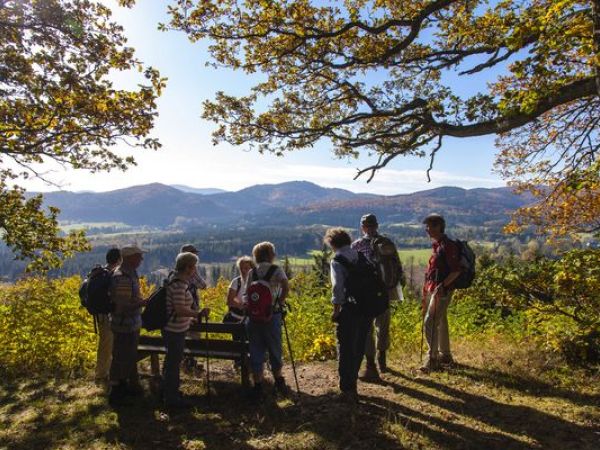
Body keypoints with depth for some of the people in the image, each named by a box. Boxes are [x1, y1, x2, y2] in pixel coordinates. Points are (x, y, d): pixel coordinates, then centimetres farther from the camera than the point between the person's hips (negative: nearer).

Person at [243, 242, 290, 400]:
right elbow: (286, 287, -18)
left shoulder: (252, 272, 5)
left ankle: (258, 387, 15)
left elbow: (246, 294, -2)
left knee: (256, 352, 10)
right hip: (272, 315, -2)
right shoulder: (276, 270, -3)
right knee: (275, 350, 15)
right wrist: (280, 302, -6)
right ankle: (279, 382, 31)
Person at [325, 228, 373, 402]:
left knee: (346, 349, 7)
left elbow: (338, 286, -17)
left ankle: (348, 389, 14)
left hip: (350, 308, -6)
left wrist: (336, 309, -9)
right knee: (359, 347, 20)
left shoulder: (337, 260, -8)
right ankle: (352, 383, 37)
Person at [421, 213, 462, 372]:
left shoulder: (448, 246, -15)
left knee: (430, 323, -12)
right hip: (432, 289, 10)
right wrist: (426, 288, 20)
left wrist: (442, 285, -28)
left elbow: (456, 271, -18)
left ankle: (432, 359, -6)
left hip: (441, 290, -10)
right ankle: (445, 356, 29)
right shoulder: (435, 245, 14)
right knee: (440, 323, 17)